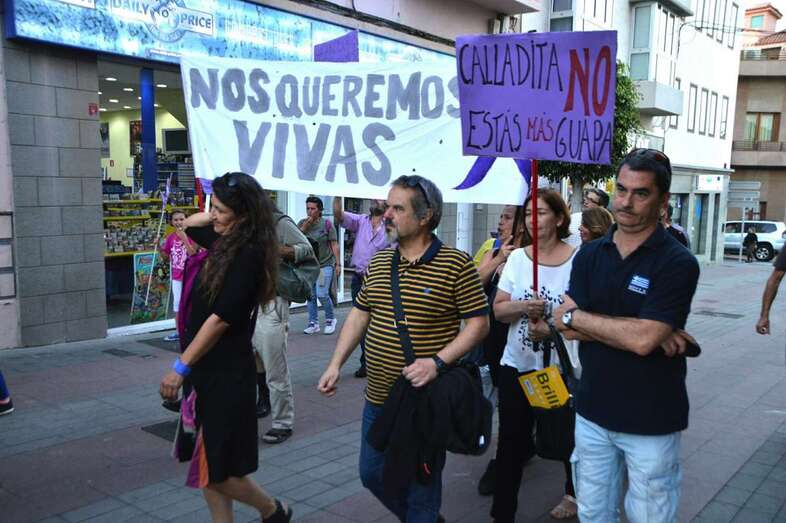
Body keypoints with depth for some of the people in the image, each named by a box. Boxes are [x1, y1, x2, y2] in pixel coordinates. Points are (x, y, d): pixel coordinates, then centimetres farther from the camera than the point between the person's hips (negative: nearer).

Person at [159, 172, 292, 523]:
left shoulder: (250, 253, -18)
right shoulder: (227, 242, 8)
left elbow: (221, 318, -20)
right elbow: (189, 226, 29)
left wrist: (180, 367, -16)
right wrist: (216, 214, 12)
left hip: (226, 373, -9)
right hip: (206, 368, 9)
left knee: (217, 470, 2)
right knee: (206, 465, 13)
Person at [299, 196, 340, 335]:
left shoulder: (327, 224, -5)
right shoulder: (302, 223, 5)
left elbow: (334, 245, -4)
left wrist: (338, 264, -7)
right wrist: (306, 224, -16)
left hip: (325, 264, -4)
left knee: (322, 294, -11)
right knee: (311, 296, 7)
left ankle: (330, 320, 12)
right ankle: (313, 323, 19)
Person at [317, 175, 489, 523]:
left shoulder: (456, 264, -12)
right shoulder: (378, 263, 6)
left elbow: (479, 323, -11)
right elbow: (359, 315, 12)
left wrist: (437, 362, -22)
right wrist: (336, 364, 3)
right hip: (378, 398, 7)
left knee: (421, 486, 9)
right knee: (372, 474, 19)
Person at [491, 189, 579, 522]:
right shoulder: (517, 257, 3)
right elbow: (498, 310, 2)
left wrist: (553, 328, -22)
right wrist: (524, 307, -18)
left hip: (561, 368, -2)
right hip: (517, 365, 3)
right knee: (510, 441, 4)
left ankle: (573, 493, 44)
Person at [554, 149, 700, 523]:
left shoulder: (678, 263, -12)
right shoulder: (589, 255, 3)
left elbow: (643, 339, -23)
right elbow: (568, 328, -7)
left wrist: (576, 315, -12)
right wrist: (635, 329, -18)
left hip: (651, 421, -4)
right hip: (593, 413, 5)